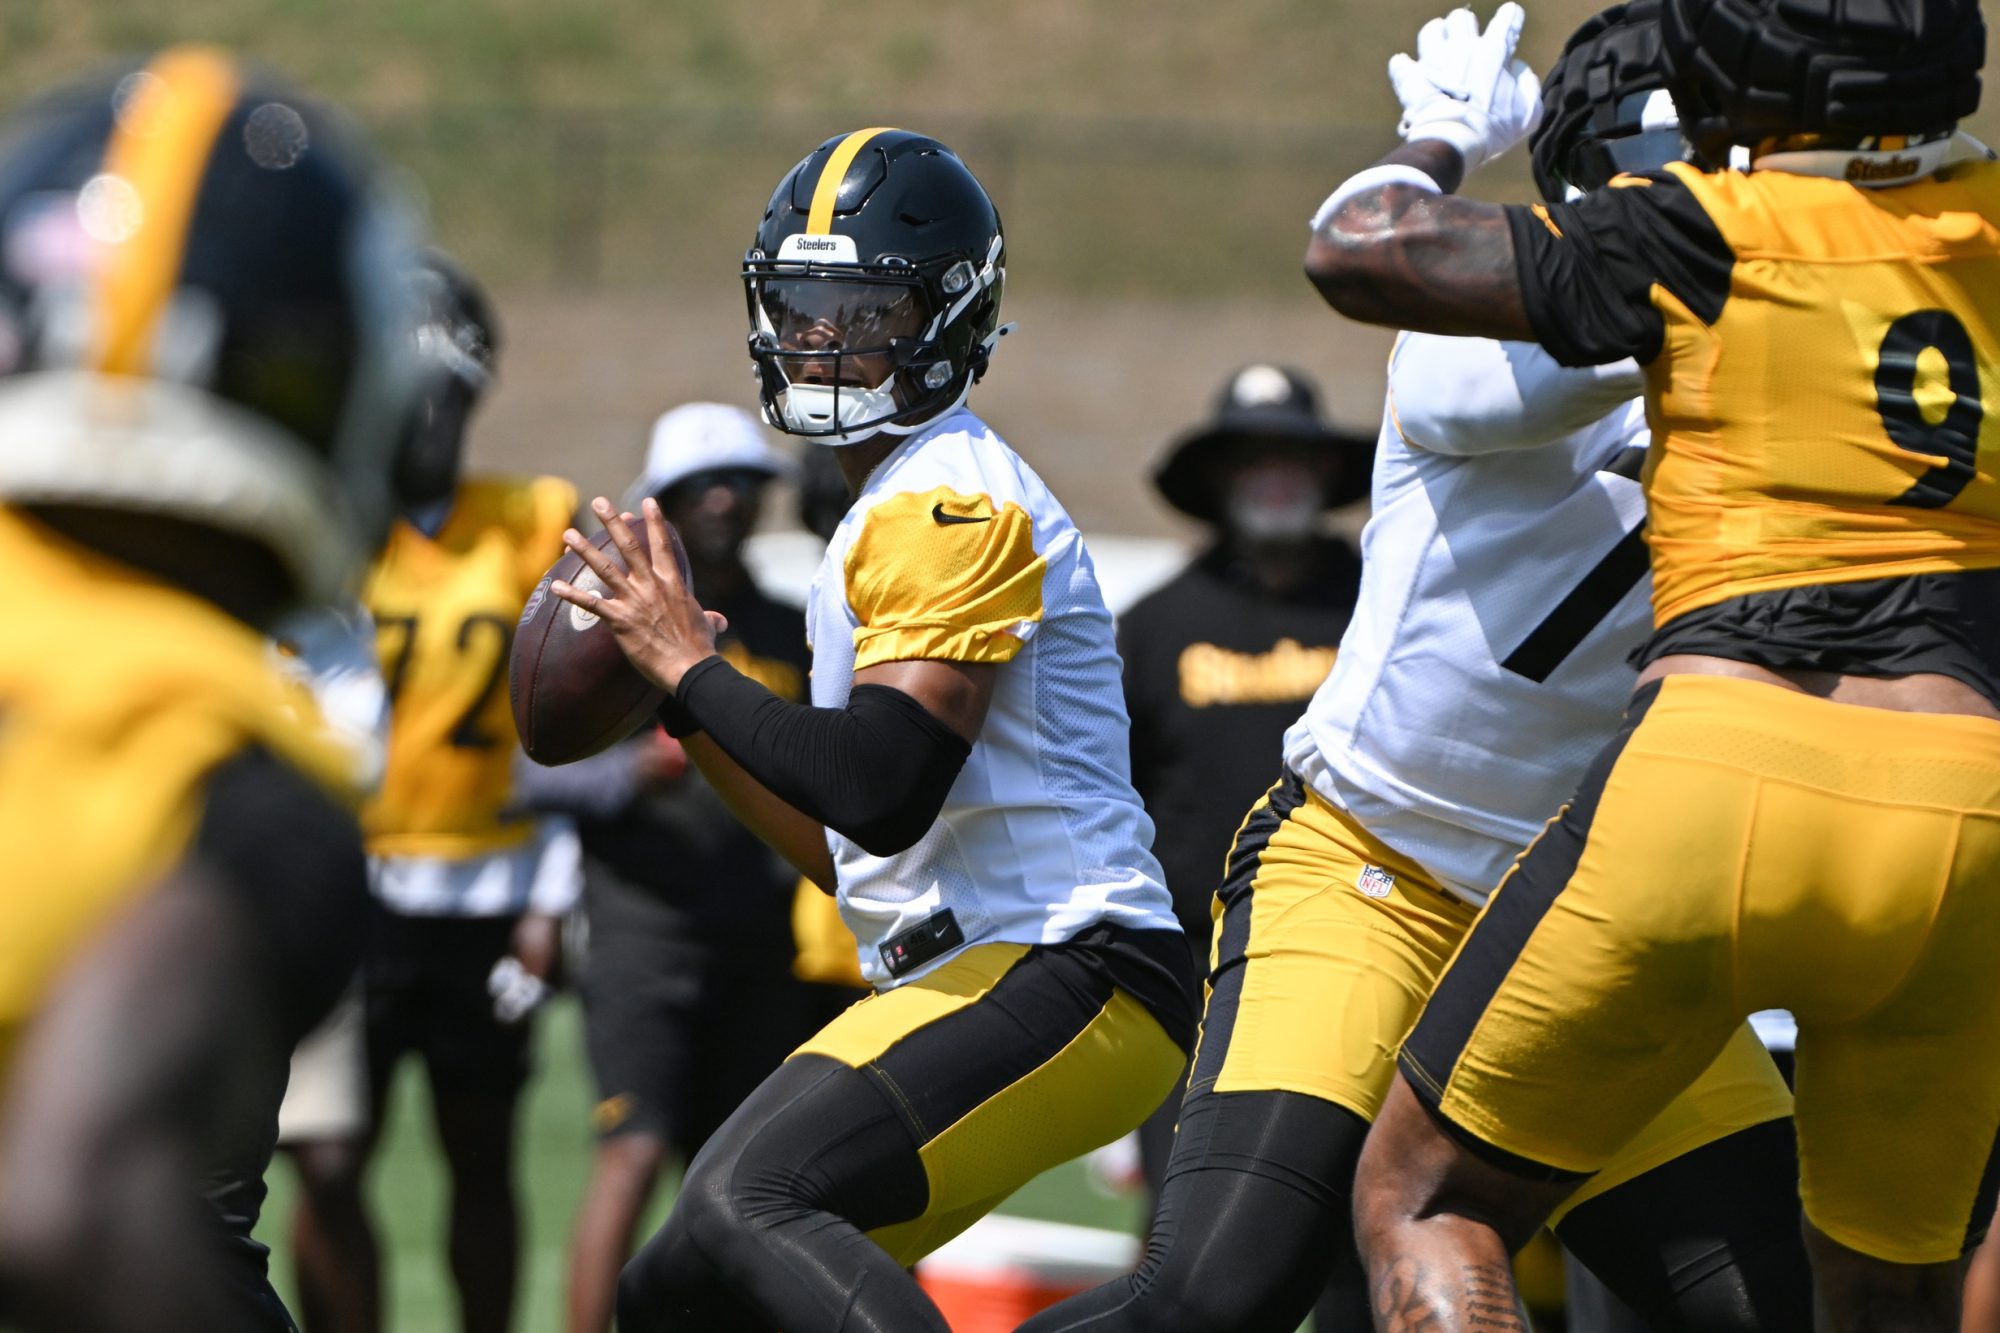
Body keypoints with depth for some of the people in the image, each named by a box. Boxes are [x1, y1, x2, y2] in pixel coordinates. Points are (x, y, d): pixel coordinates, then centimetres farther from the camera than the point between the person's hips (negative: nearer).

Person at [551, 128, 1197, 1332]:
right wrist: (688, 709, 18)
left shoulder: (952, 503, -10)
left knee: (750, 1204, -30)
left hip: (1066, 977, -10)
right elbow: (852, 851, 25)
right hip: (971, 976, 10)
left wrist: (691, 668, -11)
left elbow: (883, 791, -23)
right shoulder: (893, 511, 21)